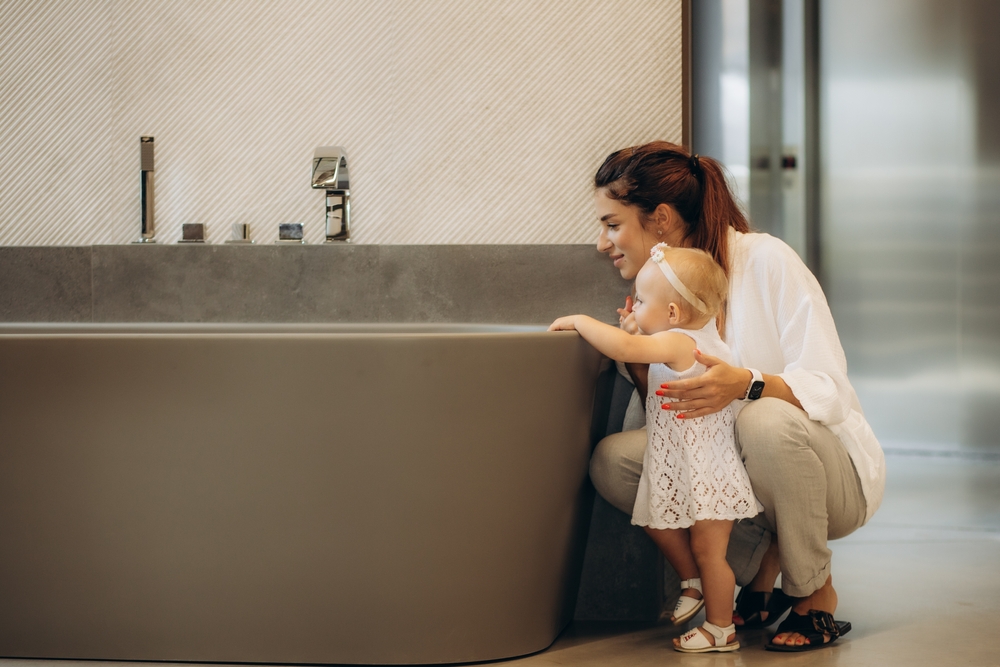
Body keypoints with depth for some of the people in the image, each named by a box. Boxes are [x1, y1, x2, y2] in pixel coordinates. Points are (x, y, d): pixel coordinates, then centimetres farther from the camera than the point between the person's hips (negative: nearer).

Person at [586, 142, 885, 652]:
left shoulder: (766, 261, -16)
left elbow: (828, 390, -23)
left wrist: (746, 383, -41)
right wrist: (641, 368, -16)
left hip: (830, 473, -5)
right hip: (732, 474, 5)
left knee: (767, 421, -38)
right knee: (612, 460, -17)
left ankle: (816, 595, -12)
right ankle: (760, 559, 1)